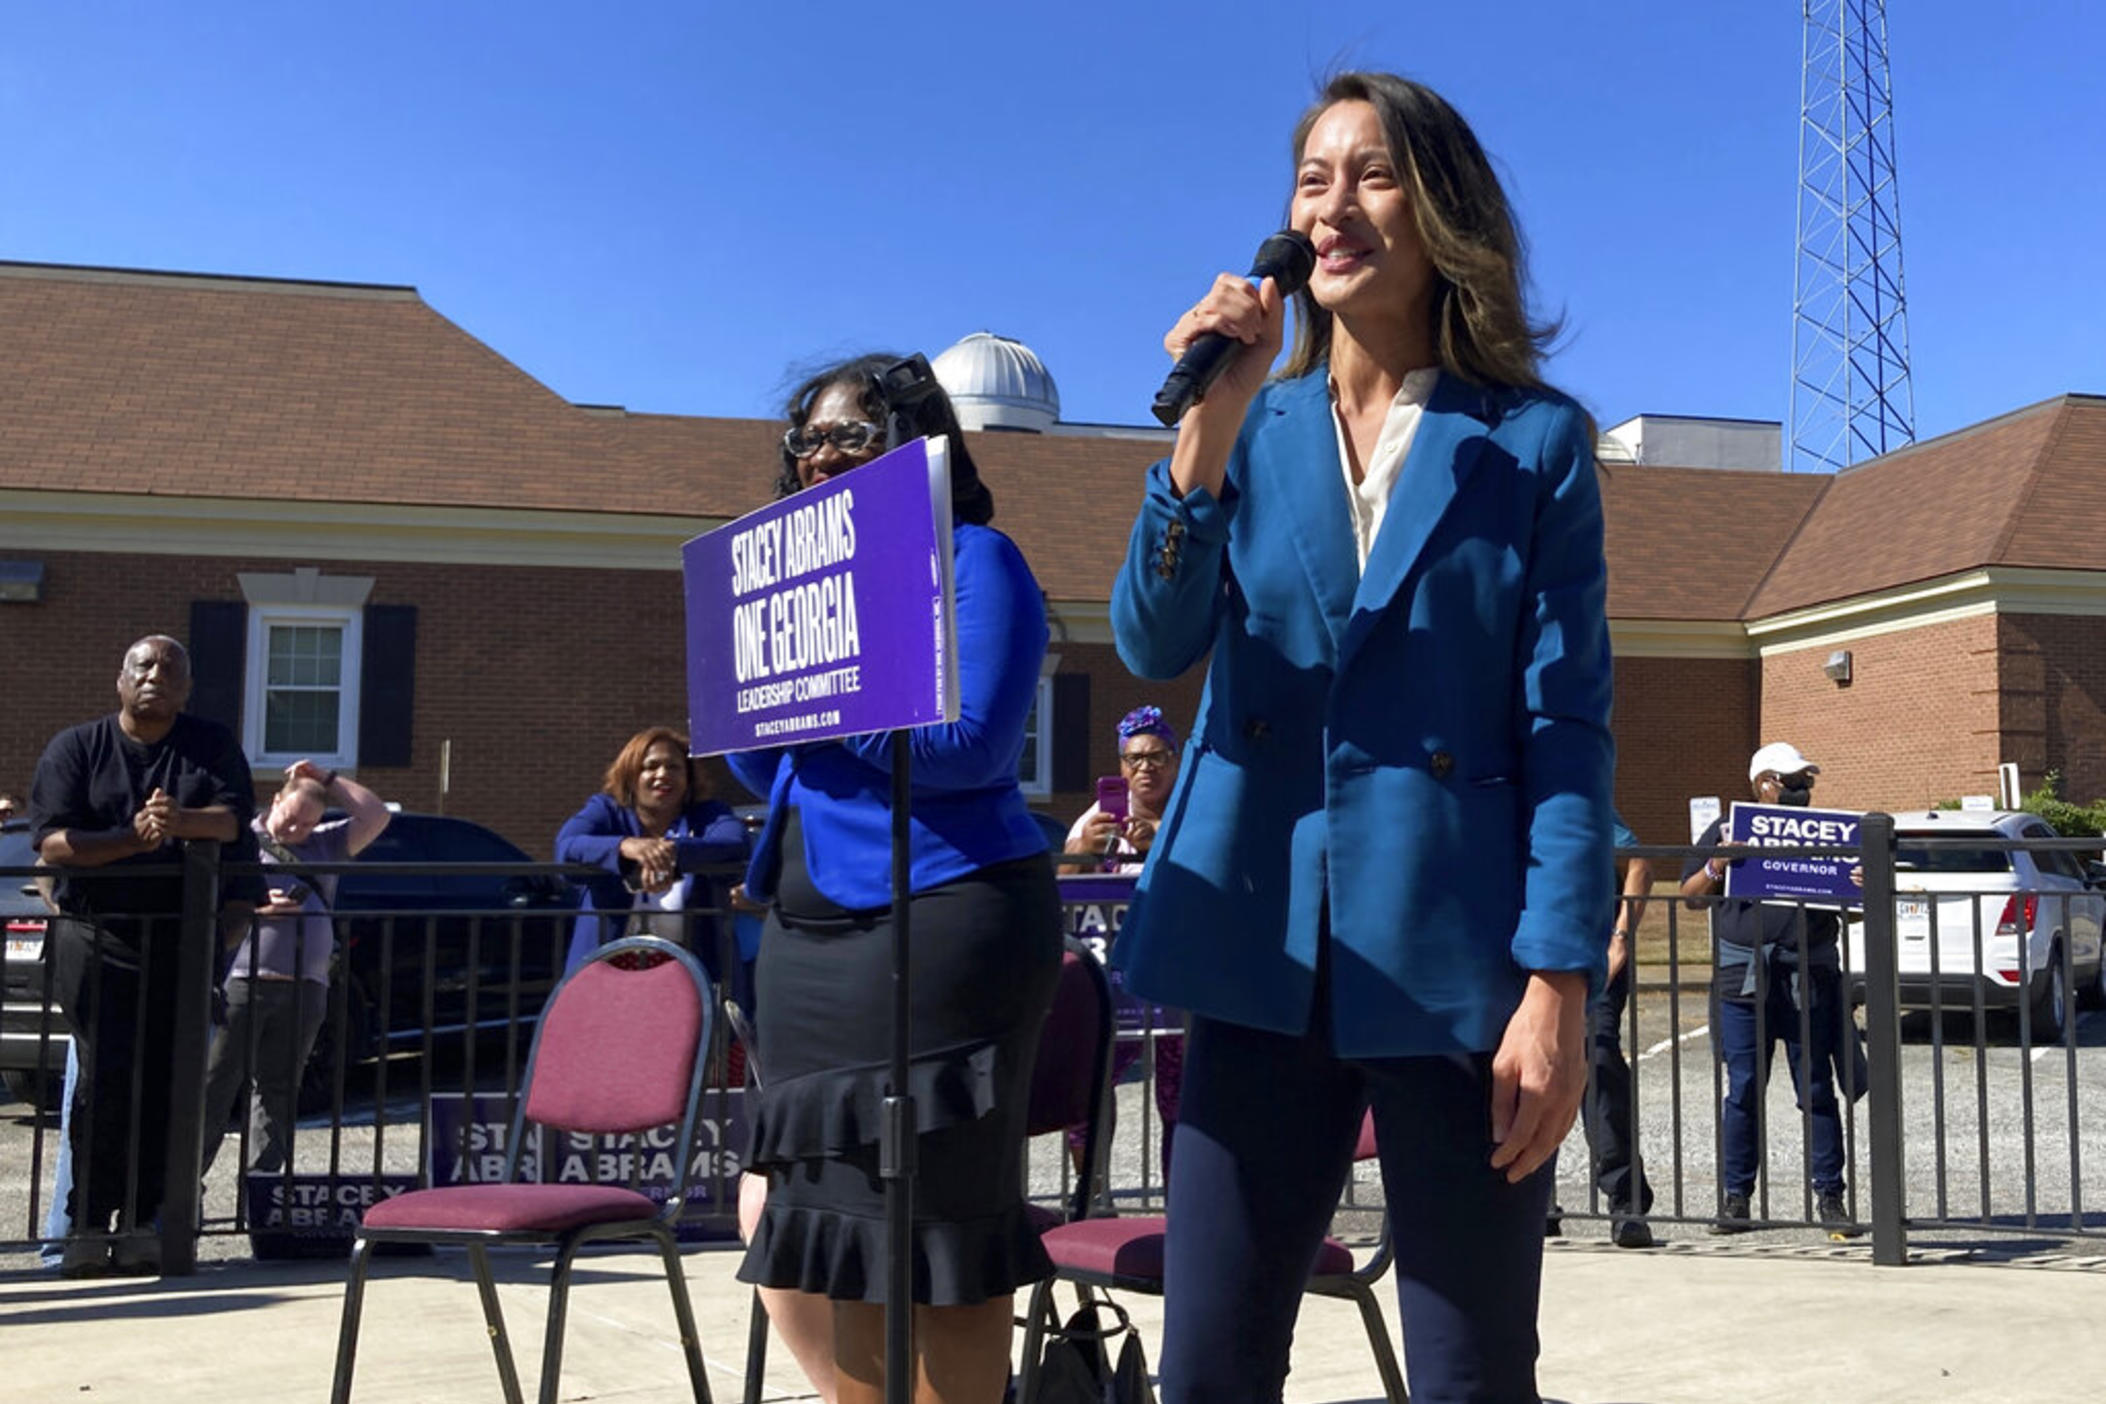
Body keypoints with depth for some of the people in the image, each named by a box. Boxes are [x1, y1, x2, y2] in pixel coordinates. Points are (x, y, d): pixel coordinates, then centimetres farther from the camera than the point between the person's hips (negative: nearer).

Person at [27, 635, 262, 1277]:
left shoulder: (213, 747, 13)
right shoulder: (76, 748, 9)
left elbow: (234, 819, -2)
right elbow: (53, 843, -2)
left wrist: (182, 821, -22)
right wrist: (133, 838, -16)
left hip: (185, 937, 1)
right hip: (96, 937, -1)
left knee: (167, 1080, 0)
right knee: (108, 1076, -9)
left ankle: (141, 1223, 7)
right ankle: (86, 1224, 1)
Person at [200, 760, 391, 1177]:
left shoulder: (324, 845, 22)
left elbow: (376, 816, 16)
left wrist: (327, 779, 13)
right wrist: (251, 908, -12)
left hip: (305, 990, 4)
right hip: (240, 981, -3)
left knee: (278, 1091, 6)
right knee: (215, 1087, -3)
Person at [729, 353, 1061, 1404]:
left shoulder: (973, 559, -2)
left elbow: (971, 744, -15)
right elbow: (765, 772, 19)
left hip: (936, 922, -8)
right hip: (808, 928, 8)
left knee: (937, 1218, -3)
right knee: (842, 1218, 11)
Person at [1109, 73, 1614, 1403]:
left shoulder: (1537, 441, 1)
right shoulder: (1252, 430, 9)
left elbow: (1570, 727, -3)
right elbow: (1152, 643, -4)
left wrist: (1559, 986, -10)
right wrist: (1211, 427, -16)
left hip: (1459, 958, -2)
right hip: (1269, 951, 3)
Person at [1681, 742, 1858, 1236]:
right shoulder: (1726, 831, 9)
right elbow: (1690, 897, 10)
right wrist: (1715, 867, -10)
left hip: (1810, 978, 1)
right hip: (1744, 978, -1)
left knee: (1817, 1090, 4)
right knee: (1744, 1091, 3)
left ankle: (1829, 1195, 13)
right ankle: (1735, 1196, 11)